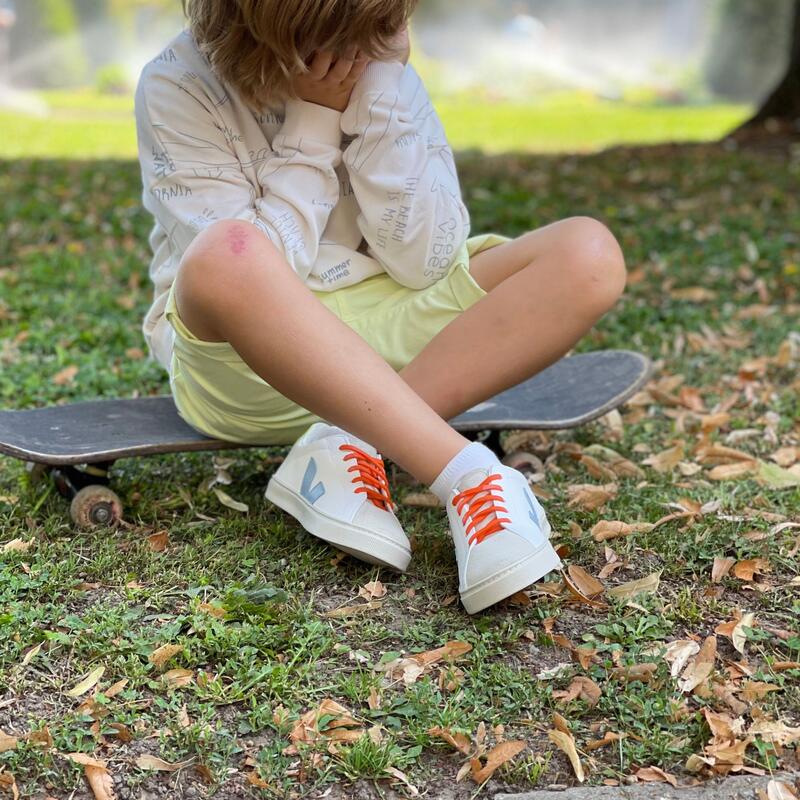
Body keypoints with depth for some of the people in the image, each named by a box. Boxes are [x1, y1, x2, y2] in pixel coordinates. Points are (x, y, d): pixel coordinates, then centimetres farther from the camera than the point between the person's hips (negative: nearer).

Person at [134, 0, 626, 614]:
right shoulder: (177, 88, -8)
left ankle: (351, 447, -28)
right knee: (225, 256, -39)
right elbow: (241, 267, -17)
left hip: (384, 332, 4)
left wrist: (379, 99, -14)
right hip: (243, 360, -3)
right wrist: (313, 122, -17)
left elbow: (424, 261, -7)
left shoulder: (384, 71, 2)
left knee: (589, 254, -16)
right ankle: (469, 476, -36)